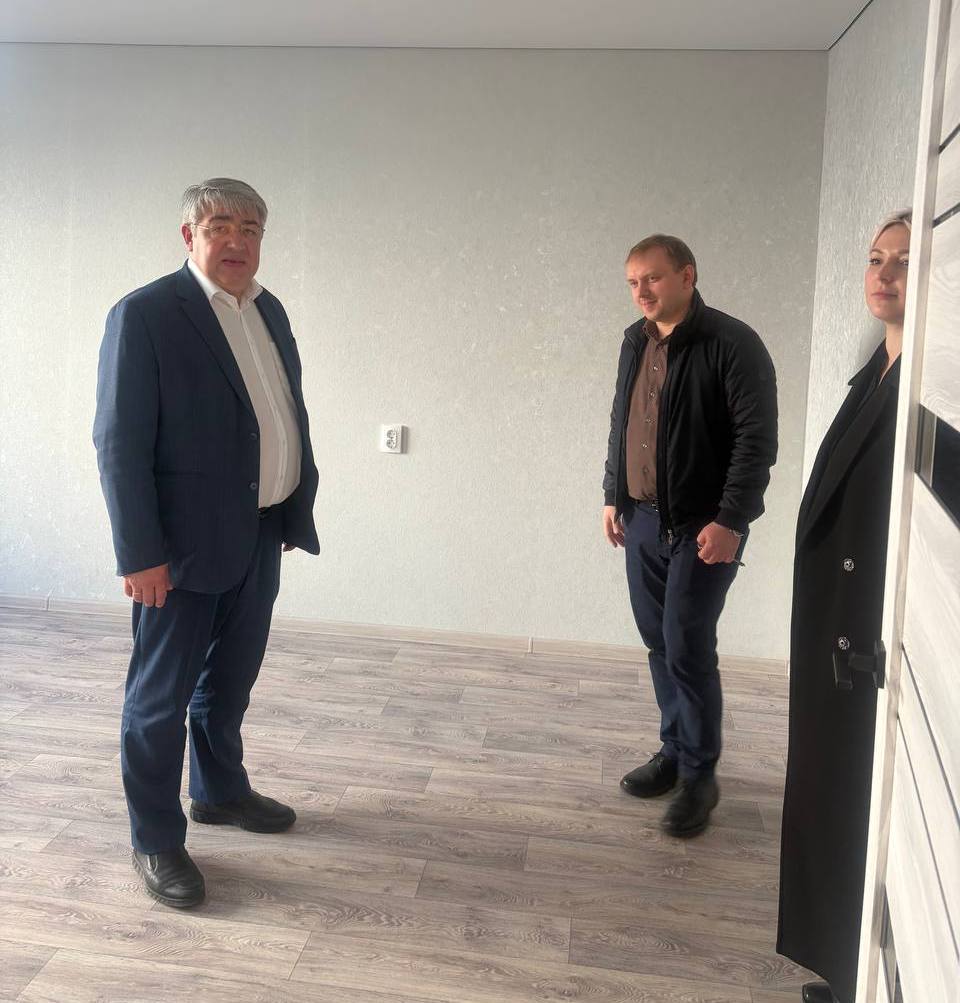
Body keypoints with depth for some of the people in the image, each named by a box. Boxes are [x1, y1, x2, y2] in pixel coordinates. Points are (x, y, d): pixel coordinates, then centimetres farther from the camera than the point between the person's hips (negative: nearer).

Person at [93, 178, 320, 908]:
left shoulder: (269, 310, 10)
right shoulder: (145, 315, -12)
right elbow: (120, 442, -15)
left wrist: (300, 506, 12)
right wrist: (140, 553, -18)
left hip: (261, 534, 7)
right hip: (187, 543, -7)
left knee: (231, 680, 22)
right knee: (162, 694, 6)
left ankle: (221, 790, 41)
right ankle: (156, 840, 21)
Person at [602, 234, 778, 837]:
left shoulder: (732, 344, -13)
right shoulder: (636, 343, 10)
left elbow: (758, 440, -16)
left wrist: (730, 521, -20)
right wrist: (613, 496, 16)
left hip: (702, 527, -7)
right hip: (643, 520, 7)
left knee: (688, 648, -5)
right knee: (659, 643, 13)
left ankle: (699, 776, 11)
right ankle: (676, 750, 30)